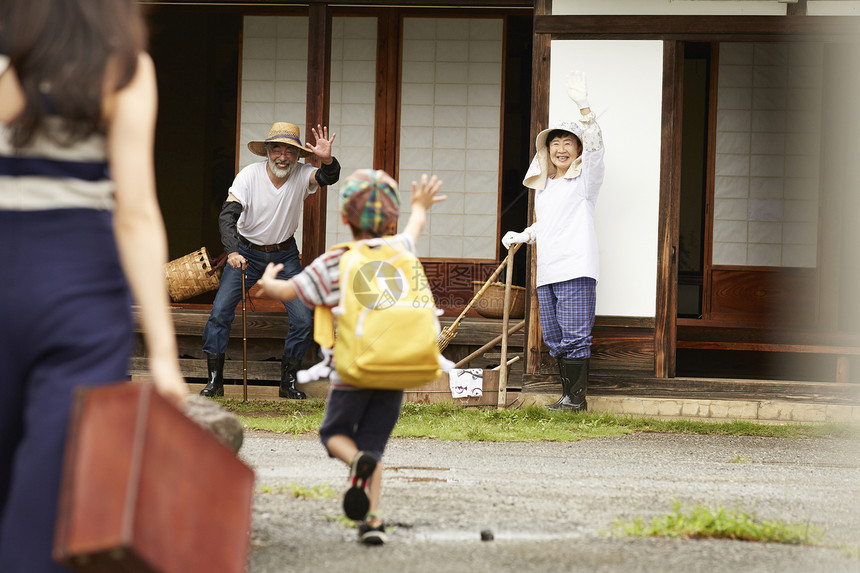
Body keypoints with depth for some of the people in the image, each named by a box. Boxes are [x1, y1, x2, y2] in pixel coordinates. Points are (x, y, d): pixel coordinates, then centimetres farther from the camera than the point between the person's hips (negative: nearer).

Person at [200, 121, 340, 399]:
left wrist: (327, 159, -56)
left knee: (303, 319, -8)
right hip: (246, 252, -2)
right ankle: (214, 380, -1)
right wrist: (232, 252, -42)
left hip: (284, 256, 2)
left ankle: (288, 382, 8)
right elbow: (227, 214, -26)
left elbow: (329, 177, -32)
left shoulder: (302, 175, -14)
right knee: (220, 311, -12)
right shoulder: (249, 175, -20)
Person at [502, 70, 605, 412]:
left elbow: (594, 144, -15)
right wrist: (521, 236, 13)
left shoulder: (585, 177, 2)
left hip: (576, 268, -7)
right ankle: (568, 394, 12)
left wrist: (583, 106, -27)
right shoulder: (542, 184, 21)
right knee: (554, 338, 6)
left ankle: (577, 397, -7)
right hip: (547, 269, 7)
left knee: (574, 334, -10)